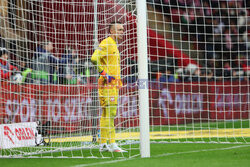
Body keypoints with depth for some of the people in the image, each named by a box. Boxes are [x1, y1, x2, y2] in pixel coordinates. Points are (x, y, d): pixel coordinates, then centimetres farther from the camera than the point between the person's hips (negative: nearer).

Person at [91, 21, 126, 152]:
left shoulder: (114, 45, 21)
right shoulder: (106, 43, -10)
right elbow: (94, 58, -22)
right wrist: (104, 74, -21)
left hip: (113, 84, 10)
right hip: (107, 83, -10)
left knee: (107, 114, 10)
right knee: (110, 112, -12)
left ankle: (103, 144, 13)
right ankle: (111, 143, -12)